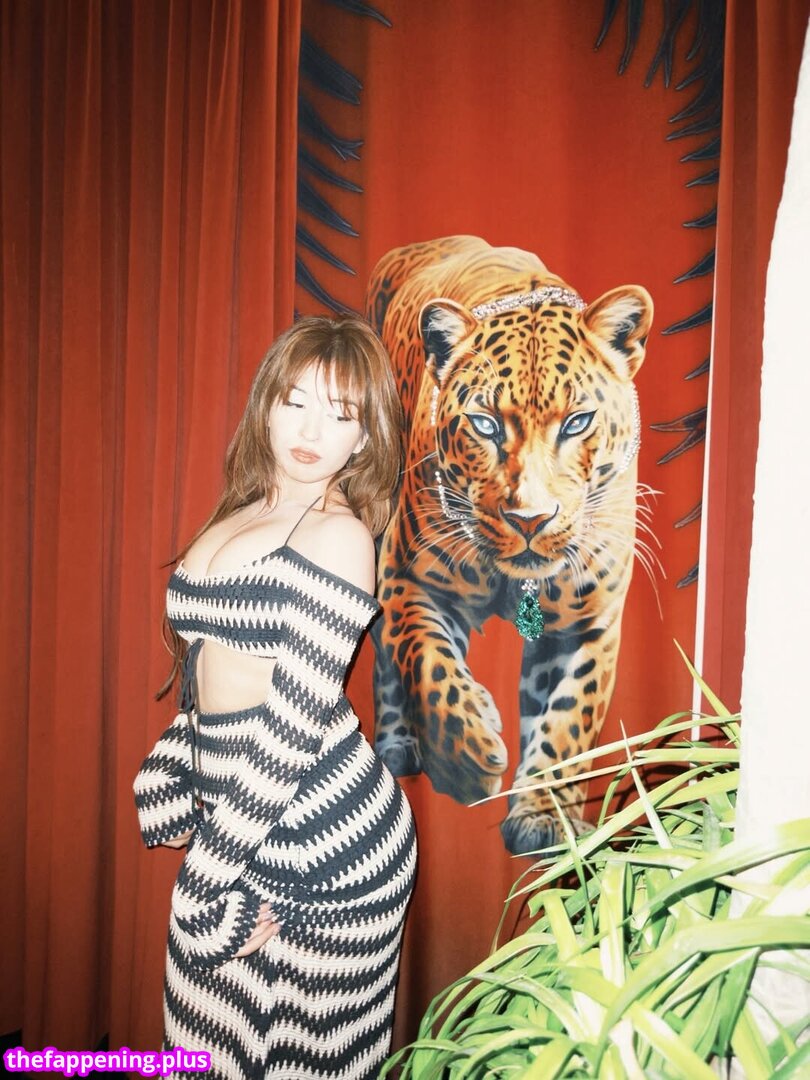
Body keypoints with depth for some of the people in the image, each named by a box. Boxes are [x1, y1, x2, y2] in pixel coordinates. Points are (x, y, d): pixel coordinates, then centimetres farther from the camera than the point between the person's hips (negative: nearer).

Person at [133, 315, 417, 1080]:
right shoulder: (239, 516, 9)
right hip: (238, 818, 7)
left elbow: (296, 718, -18)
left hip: (320, 840, -7)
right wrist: (169, 788, 12)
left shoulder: (337, 535, -14)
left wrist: (213, 863, -13)